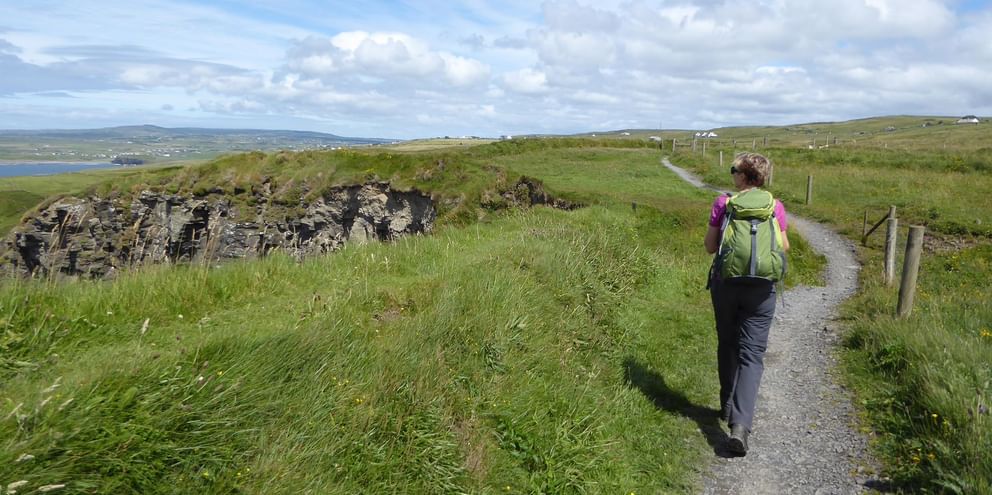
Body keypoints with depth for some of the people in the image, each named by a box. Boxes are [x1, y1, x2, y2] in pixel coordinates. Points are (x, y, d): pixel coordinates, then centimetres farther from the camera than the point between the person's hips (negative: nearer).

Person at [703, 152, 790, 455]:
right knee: (752, 354, 1)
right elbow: (783, 248, 7)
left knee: (727, 347, 18)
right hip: (761, 288, 0)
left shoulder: (723, 203, -6)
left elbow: (710, 247, -1)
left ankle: (728, 407, 32)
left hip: (725, 284, 0)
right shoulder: (774, 206, -2)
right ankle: (740, 423, -12)